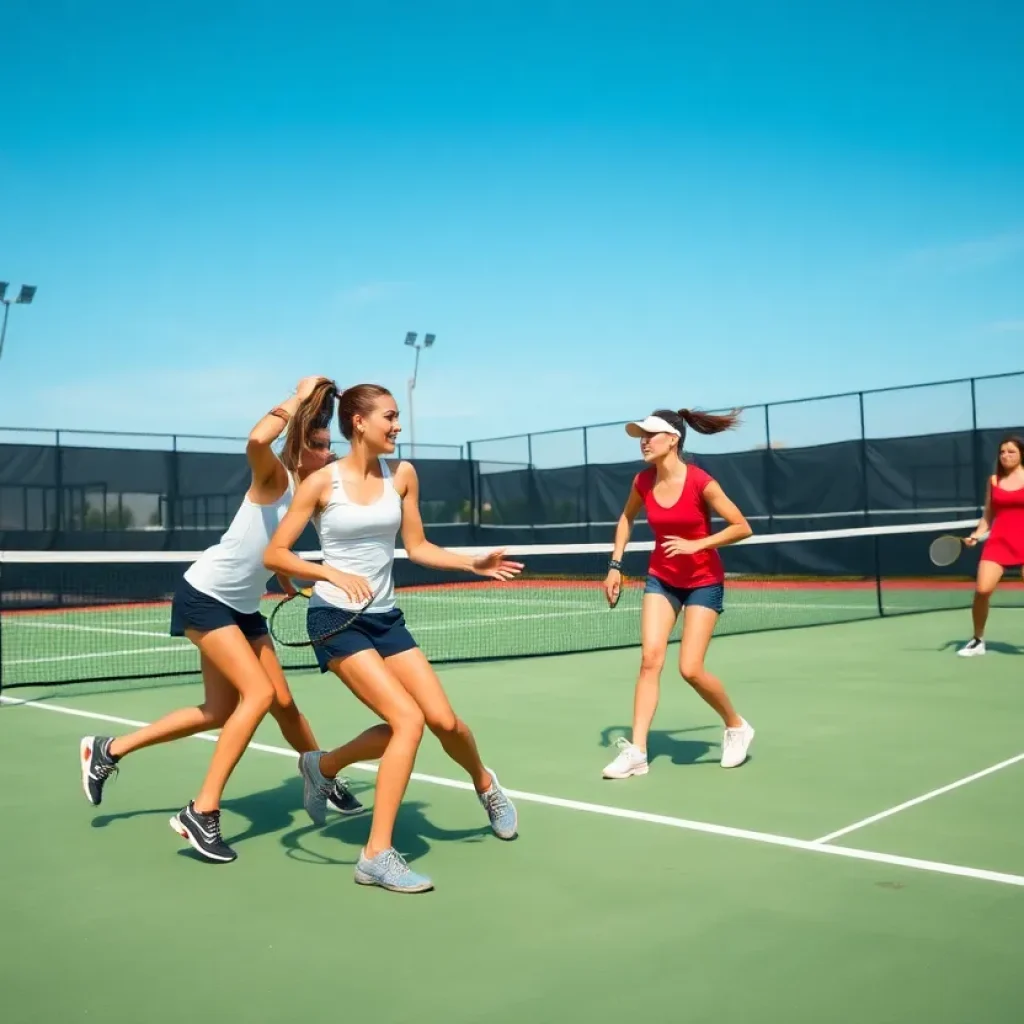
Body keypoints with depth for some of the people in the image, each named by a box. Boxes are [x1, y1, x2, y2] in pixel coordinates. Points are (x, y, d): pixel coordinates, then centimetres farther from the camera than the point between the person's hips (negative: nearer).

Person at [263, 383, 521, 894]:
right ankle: (376, 856, -7)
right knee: (408, 719, -19)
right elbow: (274, 555, -7)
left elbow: (417, 547, 11)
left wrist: (474, 563, 0)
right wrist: (334, 574, -21)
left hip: (386, 618, 5)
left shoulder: (402, 475, 3)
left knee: (443, 720, -5)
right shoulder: (323, 481, -9)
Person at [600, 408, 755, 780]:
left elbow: (742, 528, -17)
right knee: (650, 658, -8)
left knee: (690, 669, -10)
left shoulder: (700, 481, -21)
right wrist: (615, 565, 8)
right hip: (661, 578, 4)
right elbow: (626, 518, 15)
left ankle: (737, 726, 18)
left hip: (703, 581, -4)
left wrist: (695, 544, -26)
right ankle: (637, 751, -4)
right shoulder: (643, 481, -5)